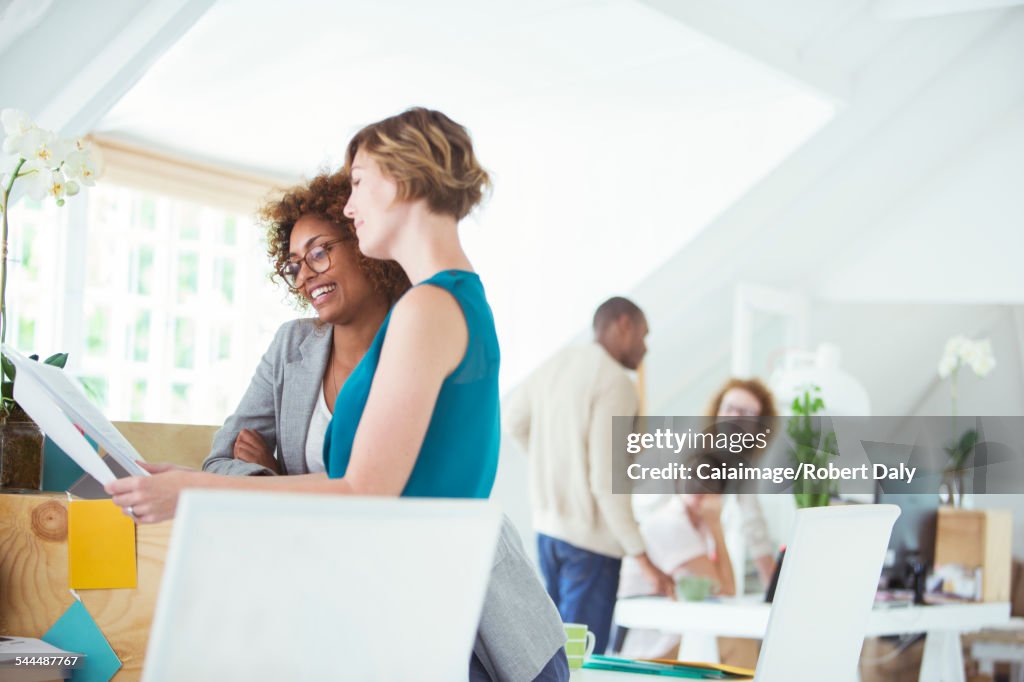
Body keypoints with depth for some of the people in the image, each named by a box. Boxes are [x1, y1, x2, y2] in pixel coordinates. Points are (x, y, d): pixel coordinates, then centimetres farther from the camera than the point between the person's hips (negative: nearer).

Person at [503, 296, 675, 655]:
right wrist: (642, 558, -18)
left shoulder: (558, 362, 8)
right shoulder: (615, 382, -16)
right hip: (590, 535, -8)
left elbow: (513, 419, 21)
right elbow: (607, 479, -20)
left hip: (548, 524, 8)